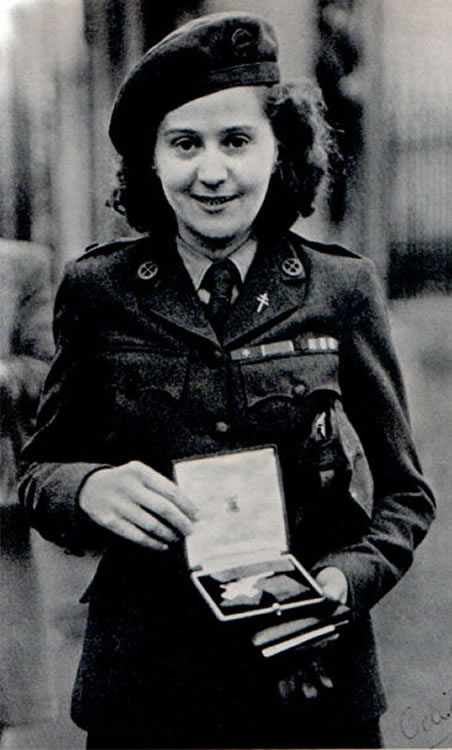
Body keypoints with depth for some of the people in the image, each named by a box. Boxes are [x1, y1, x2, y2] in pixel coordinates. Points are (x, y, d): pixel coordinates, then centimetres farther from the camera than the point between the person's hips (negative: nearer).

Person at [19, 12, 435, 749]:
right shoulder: (98, 290, -2)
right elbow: (39, 471, 4)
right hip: (141, 684, 1)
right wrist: (88, 488, -18)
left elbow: (403, 492, 3)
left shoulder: (342, 288, -3)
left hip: (313, 685, 0)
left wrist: (347, 577, -15)